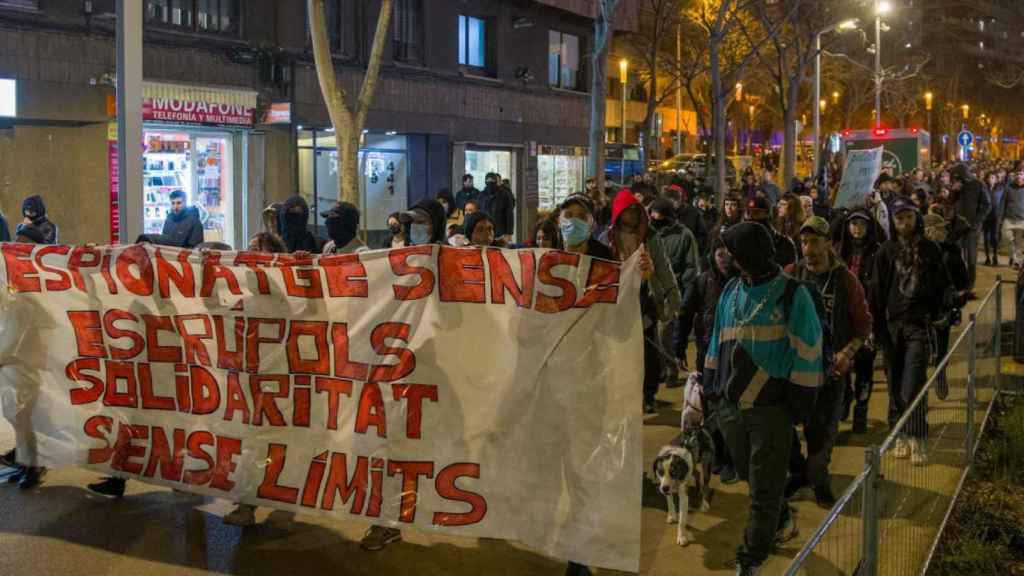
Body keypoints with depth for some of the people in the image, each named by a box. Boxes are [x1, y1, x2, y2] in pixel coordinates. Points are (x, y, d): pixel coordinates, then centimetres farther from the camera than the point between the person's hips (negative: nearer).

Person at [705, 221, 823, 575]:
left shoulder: (792, 294, -8)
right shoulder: (731, 292, 8)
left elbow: (806, 351, -8)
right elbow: (718, 344, 16)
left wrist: (800, 401, -10)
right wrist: (711, 387, 14)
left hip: (772, 409, -5)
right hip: (732, 405, 6)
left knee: (764, 488, 2)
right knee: (750, 476, 19)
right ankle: (783, 522, 44)